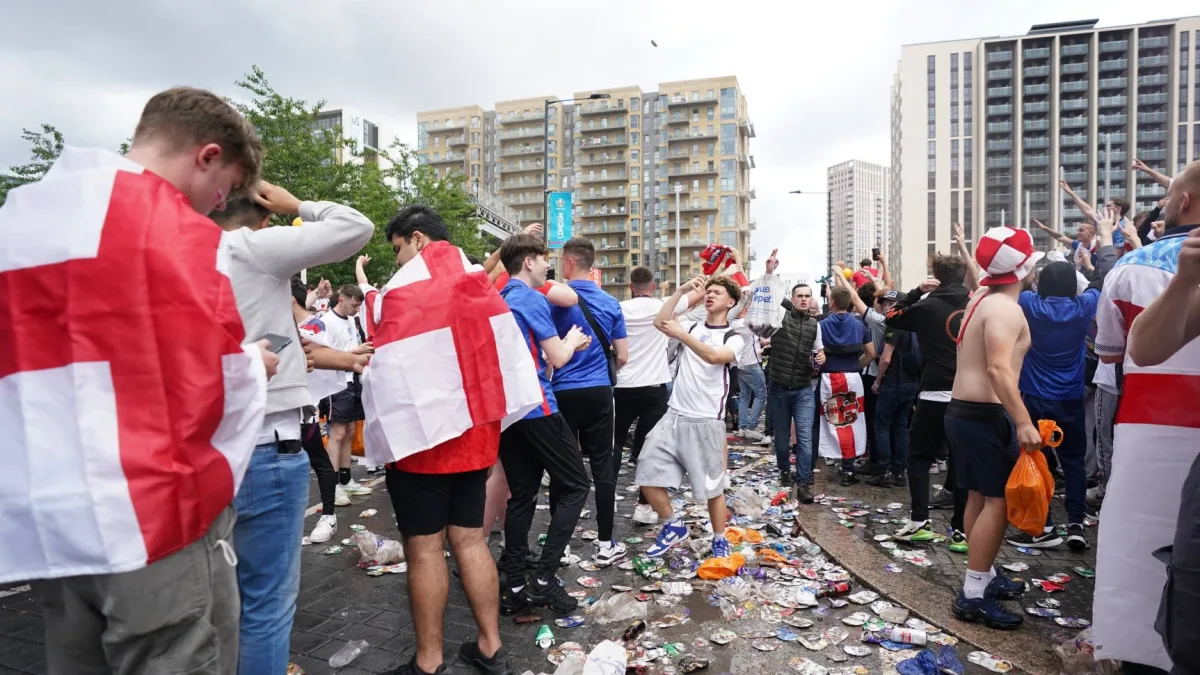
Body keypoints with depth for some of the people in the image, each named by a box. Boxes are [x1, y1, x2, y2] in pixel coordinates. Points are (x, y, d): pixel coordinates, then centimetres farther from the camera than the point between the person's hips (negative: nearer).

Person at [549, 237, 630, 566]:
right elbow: (622, 357, 6)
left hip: (563, 392, -2)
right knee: (603, 466, 7)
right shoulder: (611, 303, 3)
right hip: (599, 392, 2)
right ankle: (605, 543, 12)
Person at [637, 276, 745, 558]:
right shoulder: (691, 327, 10)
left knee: (712, 487, 7)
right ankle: (674, 526, 21)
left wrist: (681, 334, -27)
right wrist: (682, 290, -8)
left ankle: (719, 540, 28)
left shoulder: (734, 338, -1)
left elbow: (714, 357, -22)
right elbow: (659, 322, -8)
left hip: (706, 422, -4)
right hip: (673, 417, 4)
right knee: (647, 476, 1)